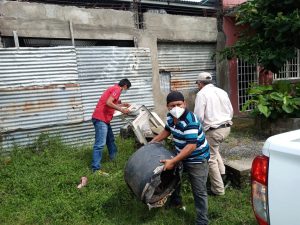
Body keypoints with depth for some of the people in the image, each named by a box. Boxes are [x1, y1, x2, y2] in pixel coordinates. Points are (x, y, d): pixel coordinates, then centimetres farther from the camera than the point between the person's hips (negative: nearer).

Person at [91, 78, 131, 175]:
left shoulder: (114, 88, 21)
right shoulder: (117, 89, -10)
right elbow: (108, 103, -23)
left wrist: (123, 104, 31)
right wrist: (121, 109, -15)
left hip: (104, 118, 11)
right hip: (100, 119, -11)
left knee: (110, 140, 23)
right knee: (100, 144, -13)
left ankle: (114, 158, 38)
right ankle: (96, 168, -12)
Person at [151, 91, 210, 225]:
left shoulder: (190, 121, -33)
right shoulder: (170, 117, -6)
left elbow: (191, 146, -36)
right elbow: (167, 130, 15)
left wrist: (172, 161, -37)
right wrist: (153, 141, 16)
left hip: (197, 159, -9)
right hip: (181, 155, 9)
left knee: (199, 192, -3)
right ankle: (175, 201, 51)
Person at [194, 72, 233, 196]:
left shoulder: (201, 94, -11)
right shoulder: (222, 92, 10)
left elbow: (198, 116, -16)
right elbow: (231, 111, 15)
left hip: (214, 130, -8)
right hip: (226, 127, 8)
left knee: (211, 159, 4)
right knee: (214, 149, 31)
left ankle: (218, 189, 12)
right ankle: (222, 172, 22)